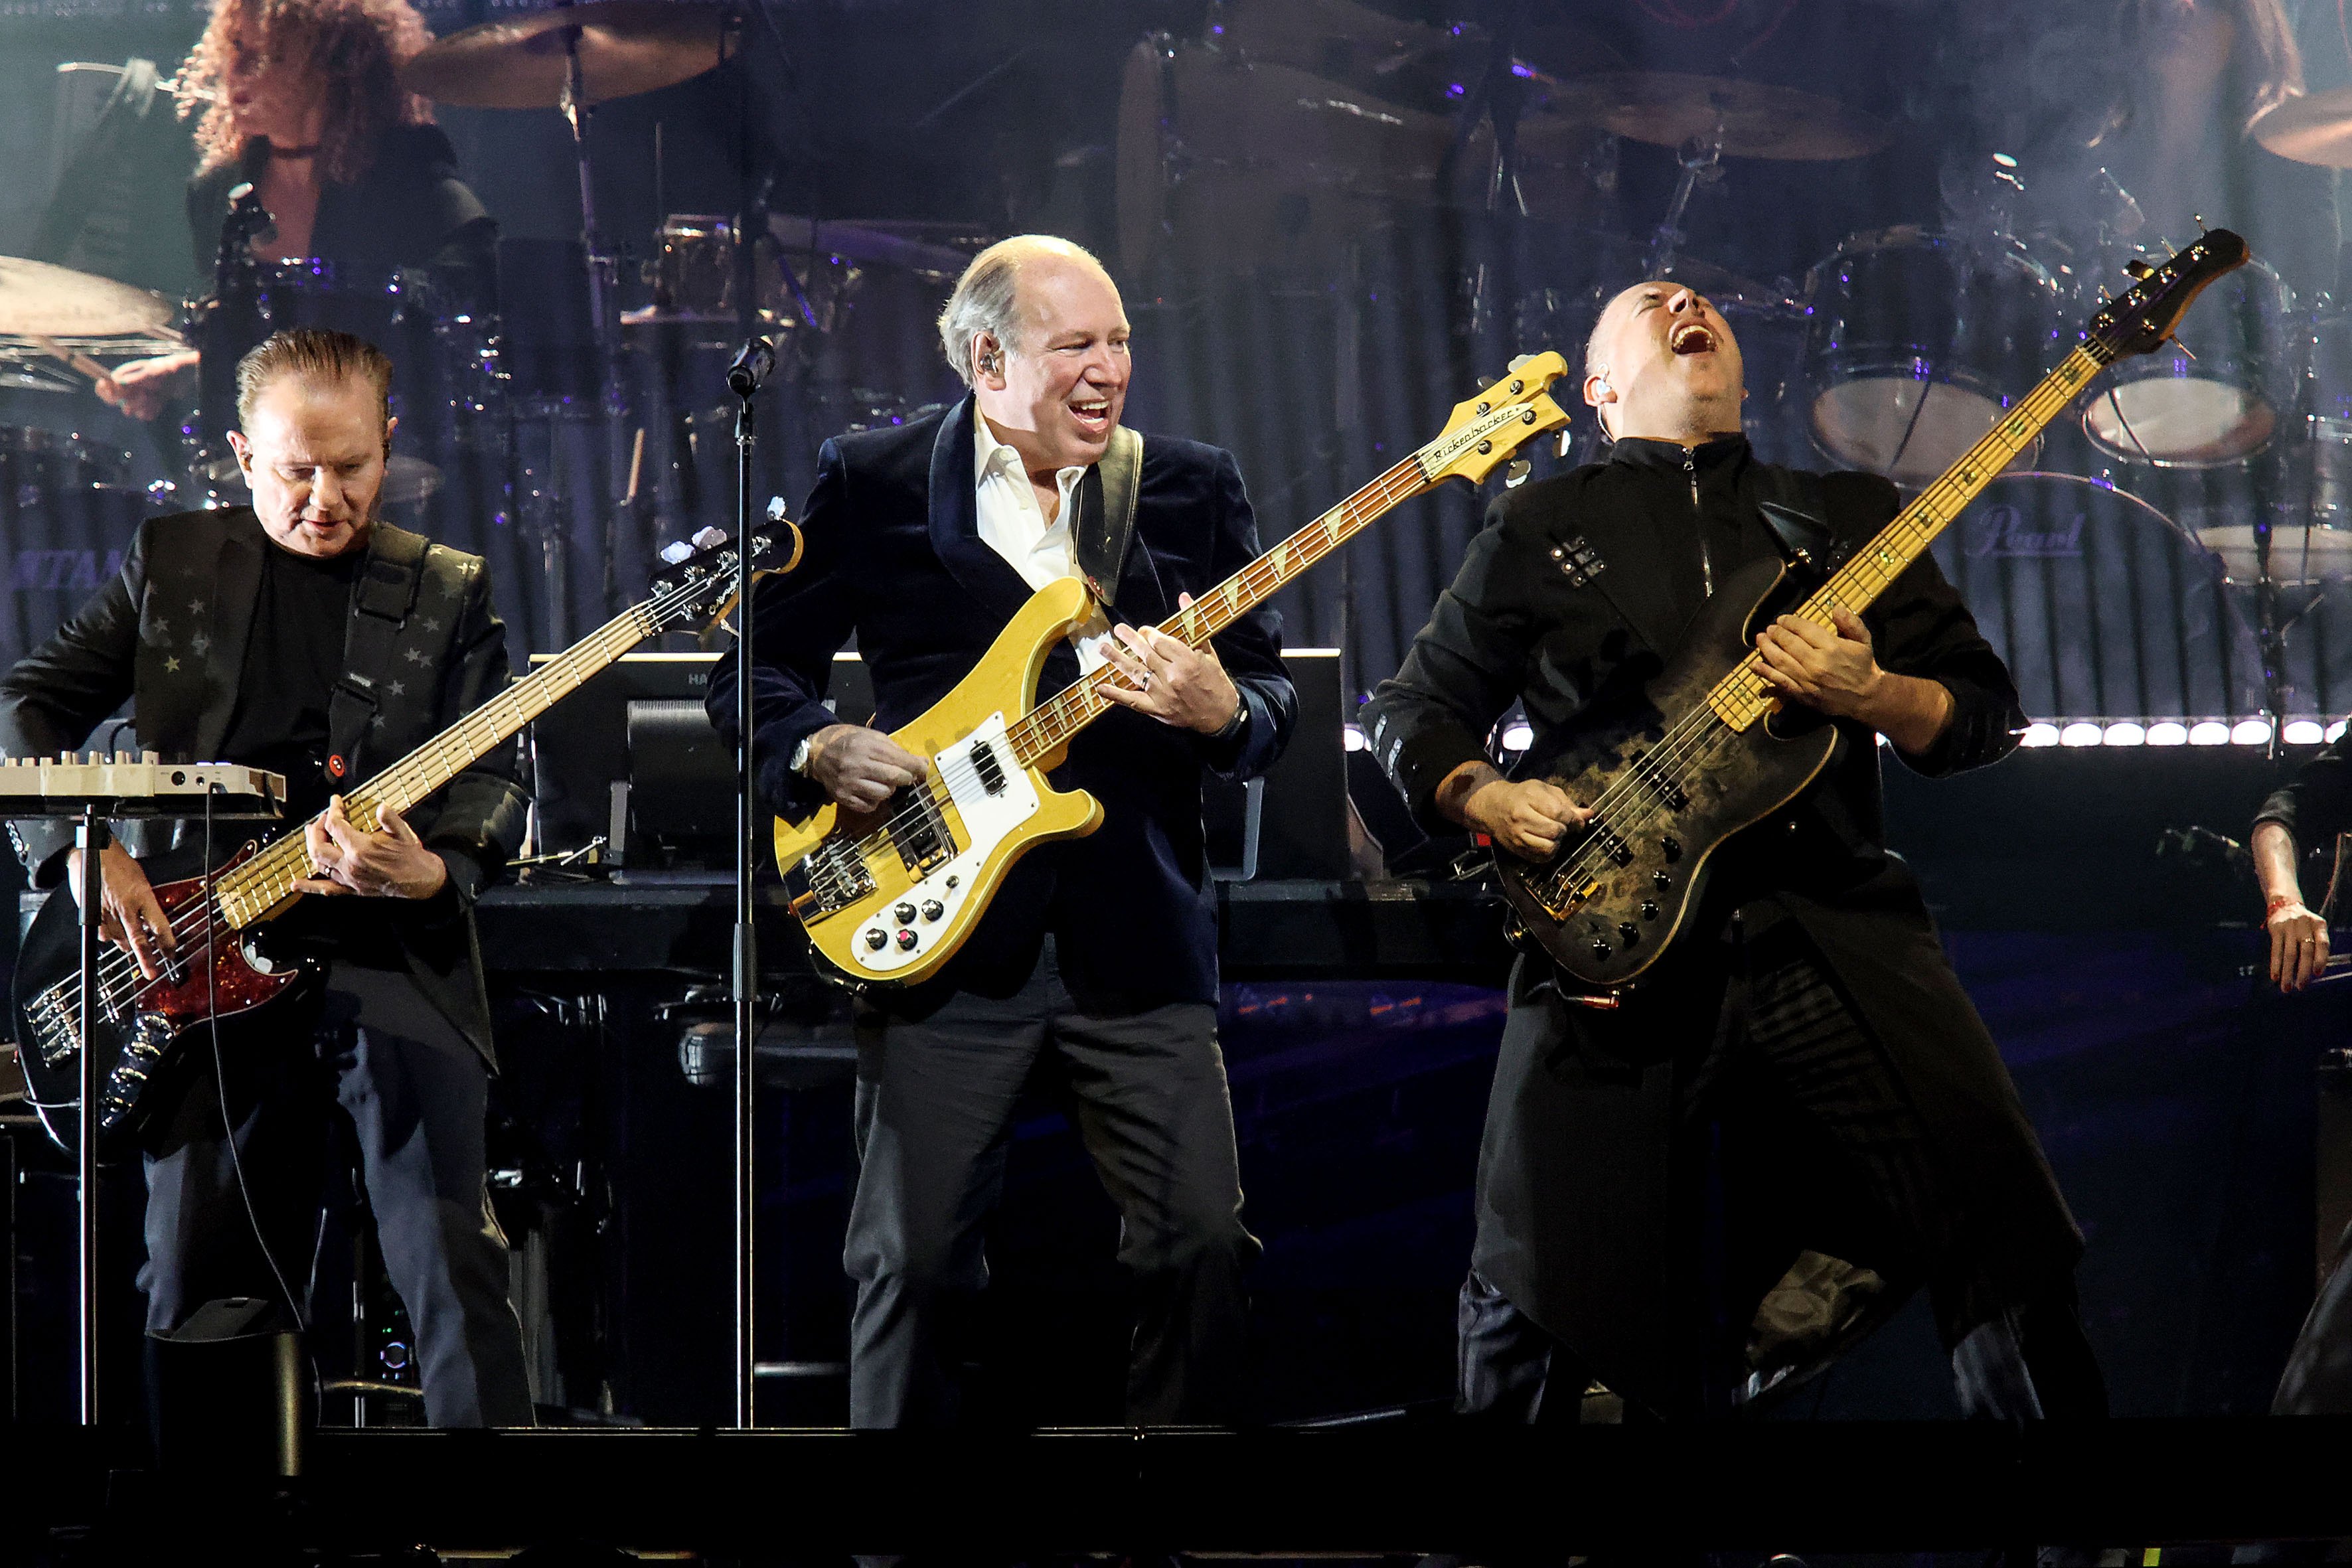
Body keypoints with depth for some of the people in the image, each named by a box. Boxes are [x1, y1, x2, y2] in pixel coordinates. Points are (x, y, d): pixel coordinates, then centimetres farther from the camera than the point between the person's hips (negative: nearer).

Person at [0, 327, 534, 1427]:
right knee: (195, 1288, 3)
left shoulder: (447, 594, 9)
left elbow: (491, 784, 4)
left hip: (397, 957, -1)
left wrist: (429, 872, -18)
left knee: (455, 1272, -13)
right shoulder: (170, 562, 10)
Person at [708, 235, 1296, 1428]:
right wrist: (818, 750, -11)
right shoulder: (867, 481, 4)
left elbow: (1275, 701, 9)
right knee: (913, 1256, -1)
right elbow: (755, 665, 8)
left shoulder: (1192, 488, 10)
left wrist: (1221, 714, -14)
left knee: (1204, 1241, -4)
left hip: (1138, 937, 2)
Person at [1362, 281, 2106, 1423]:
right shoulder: (1538, 529, 14)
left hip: (1837, 931, 1)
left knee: (2002, 1241, -9)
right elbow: (1412, 708, 17)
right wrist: (1484, 798, -3)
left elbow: (1986, 712, 14)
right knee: (1533, 1303, -6)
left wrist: (1872, 696, -7)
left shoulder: (1846, 513, 18)